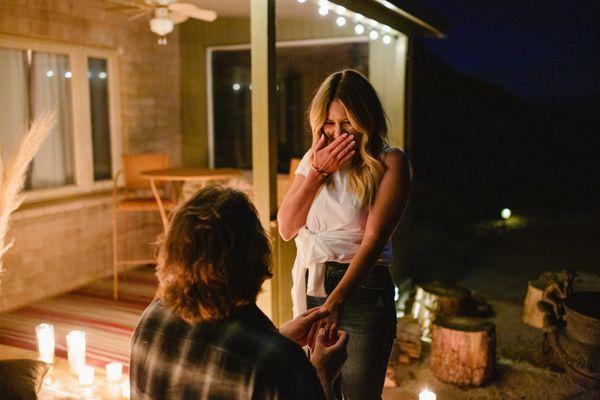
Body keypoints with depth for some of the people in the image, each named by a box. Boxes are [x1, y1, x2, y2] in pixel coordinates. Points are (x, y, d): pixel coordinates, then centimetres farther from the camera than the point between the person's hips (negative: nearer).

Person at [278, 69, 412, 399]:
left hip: (359, 289, -5)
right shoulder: (313, 159, 8)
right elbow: (286, 228, 1)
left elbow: (374, 238, -18)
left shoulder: (389, 162, -8)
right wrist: (317, 172, -9)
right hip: (309, 289, 5)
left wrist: (335, 300, -29)